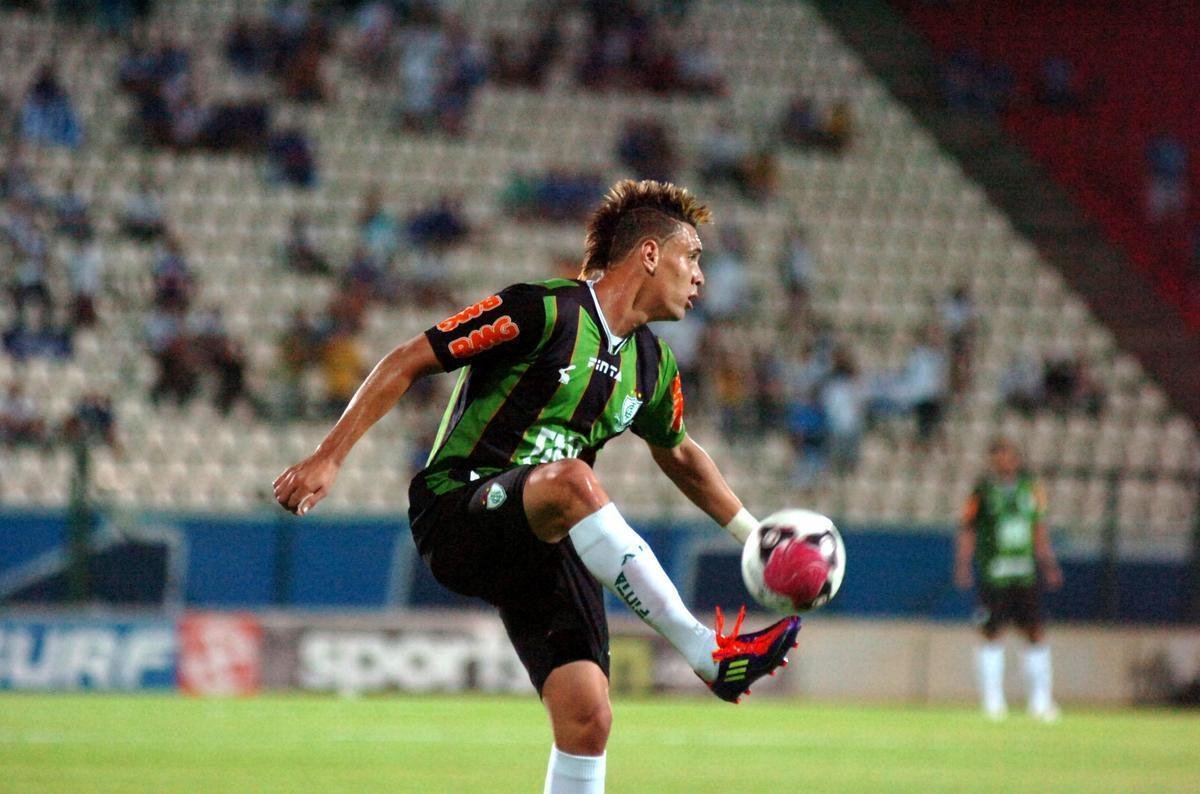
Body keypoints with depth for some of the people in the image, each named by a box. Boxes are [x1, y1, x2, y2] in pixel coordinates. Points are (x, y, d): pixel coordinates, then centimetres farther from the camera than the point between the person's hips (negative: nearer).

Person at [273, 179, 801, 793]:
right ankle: (707, 653, -39)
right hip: (455, 516, -7)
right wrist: (328, 458, -16)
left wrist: (753, 533, 31)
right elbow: (407, 362, -10)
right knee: (573, 481, -38)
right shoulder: (543, 310, -11)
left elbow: (679, 454, 33)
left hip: (546, 546, 7)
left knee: (587, 717, -13)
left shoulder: (651, 364, 12)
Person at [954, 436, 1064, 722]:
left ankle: (1041, 701, 9)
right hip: (993, 574, -4)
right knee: (991, 634, -1)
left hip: (1026, 573, 4)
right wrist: (962, 566, -8)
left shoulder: (1030, 486, 7)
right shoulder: (983, 490, -4)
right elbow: (967, 531, 0)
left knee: (1035, 633, 1)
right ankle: (993, 701, 7)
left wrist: (1048, 563, 13)